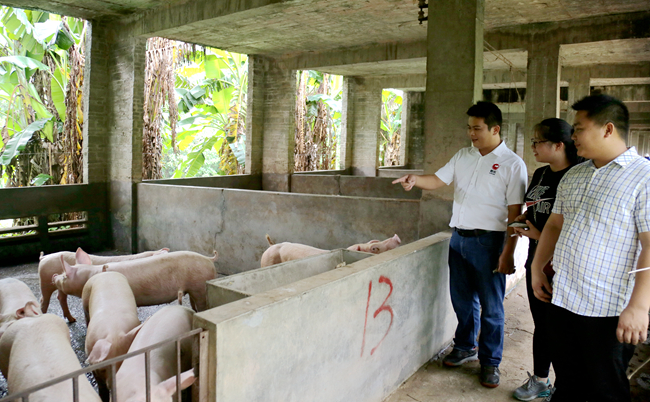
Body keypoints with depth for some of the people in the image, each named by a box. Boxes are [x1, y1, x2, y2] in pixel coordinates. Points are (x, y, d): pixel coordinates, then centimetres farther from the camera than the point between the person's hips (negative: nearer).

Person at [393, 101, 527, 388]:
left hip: (487, 240, -5)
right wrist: (415, 180, -15)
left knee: (491, 306, 5)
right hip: (459, 237, 6)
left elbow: (515, 213, -11)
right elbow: (438, 180, 7)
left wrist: (508, 253, -14)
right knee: (462, 300, 17)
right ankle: (466, 347, 36)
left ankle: (490, 361, 21)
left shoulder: (512, 164, -8)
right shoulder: (463, 156, 10)